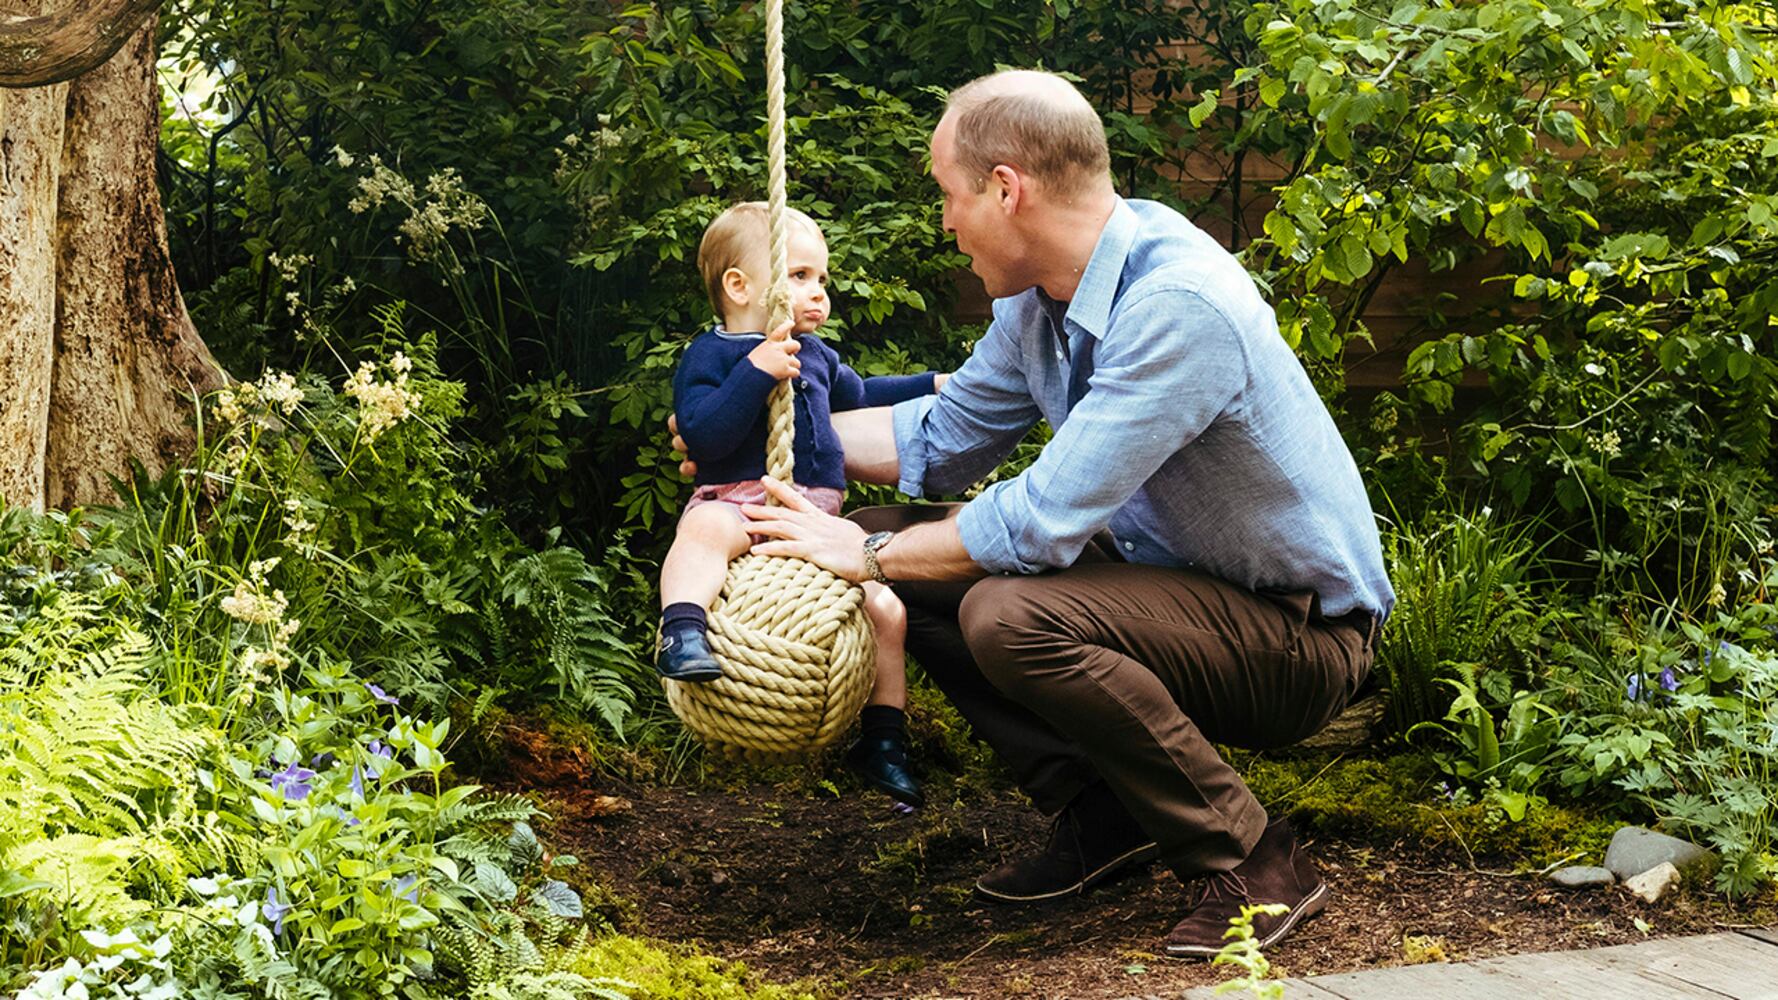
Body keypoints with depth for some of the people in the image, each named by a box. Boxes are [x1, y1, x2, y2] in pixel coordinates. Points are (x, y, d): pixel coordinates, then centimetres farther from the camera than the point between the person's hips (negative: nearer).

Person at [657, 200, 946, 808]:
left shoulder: (816, 356, 21)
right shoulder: (710, 355, -2)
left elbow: (858, 396, 44)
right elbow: (702, 434, -18)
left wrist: (931, 388, 43)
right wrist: (756, 372, -25)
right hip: (738, 503, -6)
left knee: (886, 609, -3)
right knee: (705, 529, -41)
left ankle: (883, 739, 9)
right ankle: (683, 632, -52)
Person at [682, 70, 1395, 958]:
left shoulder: (1178, 305, -28)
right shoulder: (1045, 296, 0)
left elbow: (1044, 523, -29)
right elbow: (943, 438, 17)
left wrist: (868, 554, -16)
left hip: (1301, 632, -9)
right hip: (1172, 574, 9)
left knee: (1011, 614, -32)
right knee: (906, 562, 3)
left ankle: (1253, 863, -15)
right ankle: (1100, 813, 6)